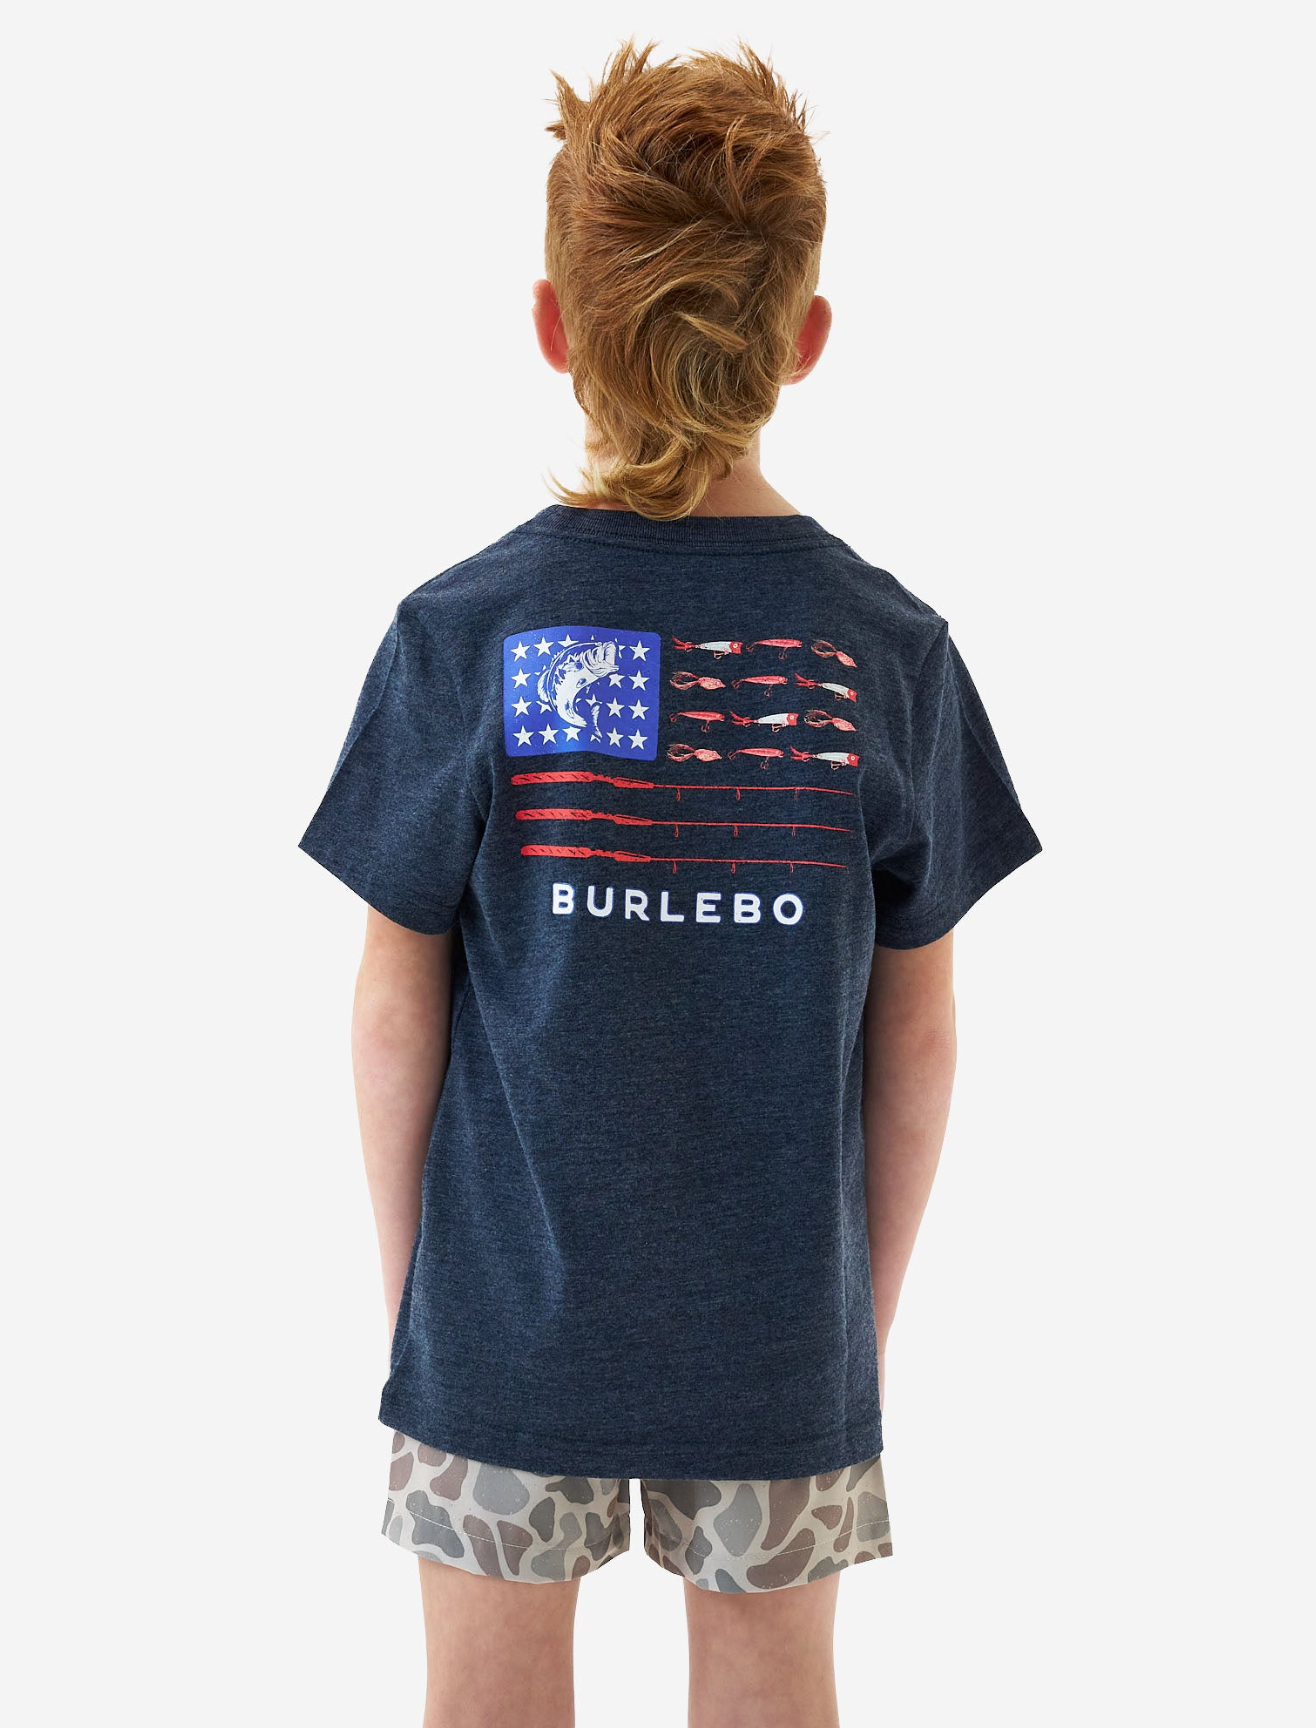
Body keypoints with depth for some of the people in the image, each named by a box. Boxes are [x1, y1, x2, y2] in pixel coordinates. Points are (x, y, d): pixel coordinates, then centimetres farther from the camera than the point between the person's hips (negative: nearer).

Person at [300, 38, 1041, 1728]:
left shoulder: (459, 634, -14)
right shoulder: (889, 647, -10)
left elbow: (396, 1016, -7)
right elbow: (918, 1036, -3)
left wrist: (403, 1278, 7)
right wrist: (872, 1303, 10)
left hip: (507, 1313, -1)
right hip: (784, 1327, 1)